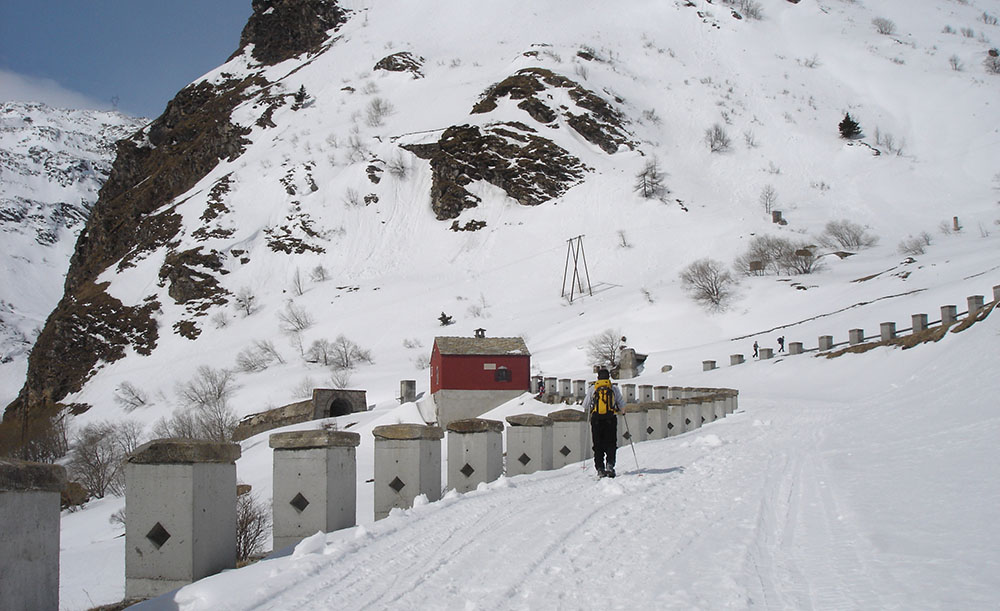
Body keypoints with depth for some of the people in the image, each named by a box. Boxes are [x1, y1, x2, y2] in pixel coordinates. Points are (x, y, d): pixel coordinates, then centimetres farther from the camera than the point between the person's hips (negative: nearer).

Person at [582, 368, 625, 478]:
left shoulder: (592, 389, 7)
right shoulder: (614, 388, 6)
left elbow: (585, 406, 8)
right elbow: (622, 405, 9)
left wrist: (589, 411, 31)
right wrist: (620, 410, 31)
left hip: (596, 419, 1)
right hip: (611, 419, 0)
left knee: (598, 445, 6)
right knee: (610, 444, 4)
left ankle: (600, 468, -2)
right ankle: (609, 464, -16)